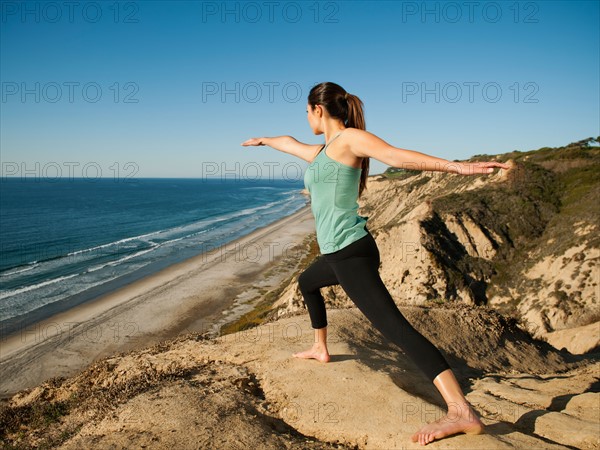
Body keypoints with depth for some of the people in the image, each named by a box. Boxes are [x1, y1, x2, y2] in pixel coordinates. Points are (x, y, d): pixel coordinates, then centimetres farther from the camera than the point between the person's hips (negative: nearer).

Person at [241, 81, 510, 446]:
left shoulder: (349, 138, -8)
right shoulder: (322, 152, 19)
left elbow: (397, 156, -21)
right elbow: (291, 143, 39)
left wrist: (457, 166, -33)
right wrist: (263, 140, 58)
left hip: (350, 252, -10)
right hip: (336, 253, 10)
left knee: (393, 324, -22)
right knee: (307, 283, 35)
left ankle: (462, 414, -28)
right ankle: (320, 350, 52)